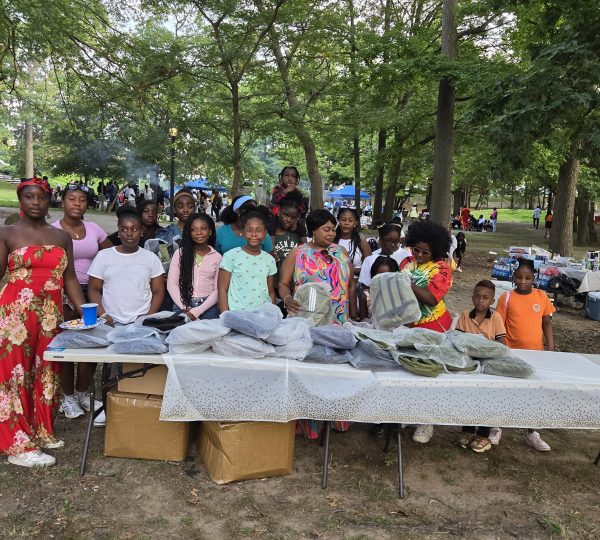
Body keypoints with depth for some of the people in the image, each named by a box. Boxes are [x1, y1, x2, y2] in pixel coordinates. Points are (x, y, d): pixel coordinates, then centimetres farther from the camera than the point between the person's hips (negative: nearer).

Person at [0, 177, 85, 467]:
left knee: (46, 372, 10)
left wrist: (83, 311, 0)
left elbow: (69, 278, 8)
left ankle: (41, 432, 24)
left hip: (50, 314, 4)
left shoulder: (62, 236, 11)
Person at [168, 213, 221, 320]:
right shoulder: (180, 253, 5)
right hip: (182, 306, 0)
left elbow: (217, 290, -1)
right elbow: (171, 284, 1)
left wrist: (197, 311, -12)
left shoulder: (217, 257, 3)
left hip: (208, 308, 0)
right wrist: (185, 308, -10)